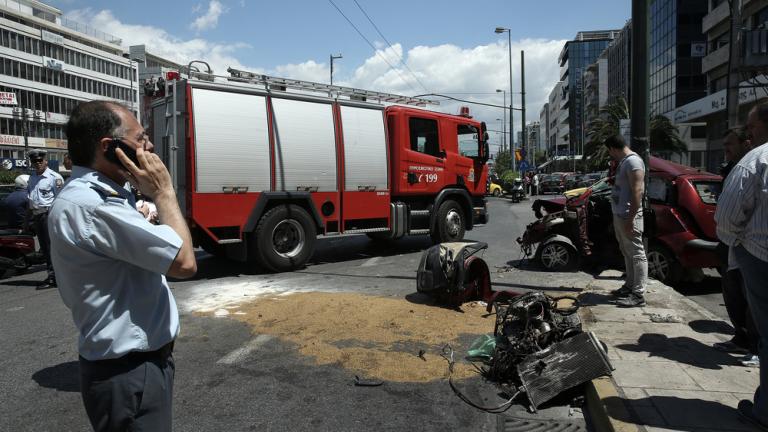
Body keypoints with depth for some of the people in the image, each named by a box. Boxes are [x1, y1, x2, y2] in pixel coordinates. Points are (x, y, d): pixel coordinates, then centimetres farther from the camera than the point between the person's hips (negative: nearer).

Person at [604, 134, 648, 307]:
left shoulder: (633, 161, -16)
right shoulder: (623, 161, 15)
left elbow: (637, 191, -22)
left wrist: (630, 219, -24)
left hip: (628, 217, -10)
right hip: (619, 215, 10)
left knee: (636, 254, -5)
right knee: (627, 253, 17)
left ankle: (638, 295, -2)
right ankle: (630, 286, 29)